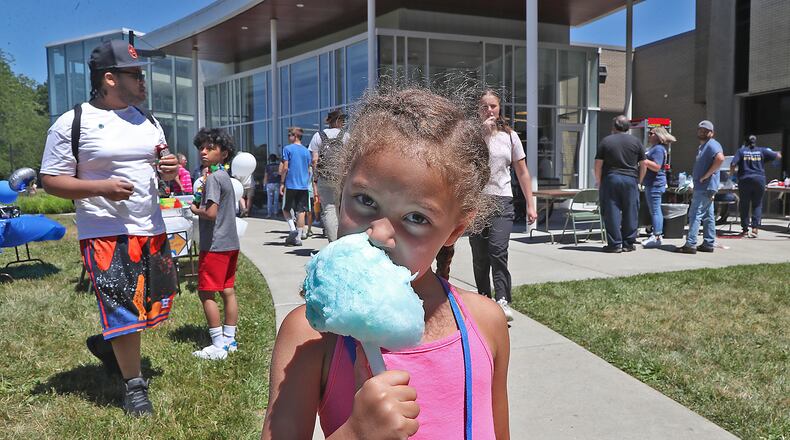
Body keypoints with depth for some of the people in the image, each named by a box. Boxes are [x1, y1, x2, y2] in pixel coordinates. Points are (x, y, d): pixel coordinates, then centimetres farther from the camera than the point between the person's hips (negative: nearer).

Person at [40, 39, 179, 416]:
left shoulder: (148, 121, 11)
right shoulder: (72, 123, -7)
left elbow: (161, 169, 20)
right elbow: (51, 180, -6)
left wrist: (169, 171, -4)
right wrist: (100, 187, -21)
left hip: (152, 230, 6)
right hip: (105, 235, -6)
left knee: (157, 303, 13)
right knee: (124, 308, -4)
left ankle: (108, 344, 40)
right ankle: (134, 386, 15)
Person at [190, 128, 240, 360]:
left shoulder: (212, 178, -15)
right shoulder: (225, 176, 14)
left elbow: (211, 213, -23)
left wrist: (195, 210, -5)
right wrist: (202, 204, 10)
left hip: (214, 245, -9)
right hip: (231, 243, 9)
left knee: (206, 294, -2)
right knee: (228, 291, 12)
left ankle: (218, 346, 1)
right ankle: (230, 340, 20)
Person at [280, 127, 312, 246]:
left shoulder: (288, 149, -4)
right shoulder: (306, 151, 10)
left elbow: (285, 168, -8)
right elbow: (308, 170, 13)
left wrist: (282, 183, -2)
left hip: (290, 184, -4)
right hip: (304, 185, 4)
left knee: (286, 209, 10)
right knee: (301, 211, 4)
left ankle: (293, 229, -9)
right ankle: (298, 238, 4)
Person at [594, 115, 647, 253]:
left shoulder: (605, 141, 2)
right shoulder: (636, 141, 7)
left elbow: (598, 164, -1)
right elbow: (643, 165, 7)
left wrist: (598, 181, 9)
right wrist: (639, 181, 17)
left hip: (610, 179, -1)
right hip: (630, 180, 1)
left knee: (612, 212, 2)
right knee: (630, 213, 8)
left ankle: (614, 244, 2)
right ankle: (629, 243, 12)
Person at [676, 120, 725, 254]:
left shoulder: (712, 144, -11)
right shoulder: (702, 146, 20)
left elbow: (720, 158, -29)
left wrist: (706, 176, -24)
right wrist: (696, 180, 18)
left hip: (706, 187, -10)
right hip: (701, 187, 10)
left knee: (695, 214, -12)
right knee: (708, 216, 12)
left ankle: (690, 244, -13)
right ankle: (709, 244, 17)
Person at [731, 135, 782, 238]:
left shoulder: (741, 151, 1)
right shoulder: (762, 151, 5)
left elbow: (733, 164, -9)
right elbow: (778, 156, 8)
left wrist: (732, 174, 8)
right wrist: (774, 152, 29)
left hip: (744, 180, -1)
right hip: (759, 180, 1)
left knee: (744, 205, 7)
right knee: (757, 205, 8)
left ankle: (745, 230, 9)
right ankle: (755, 228, -3)